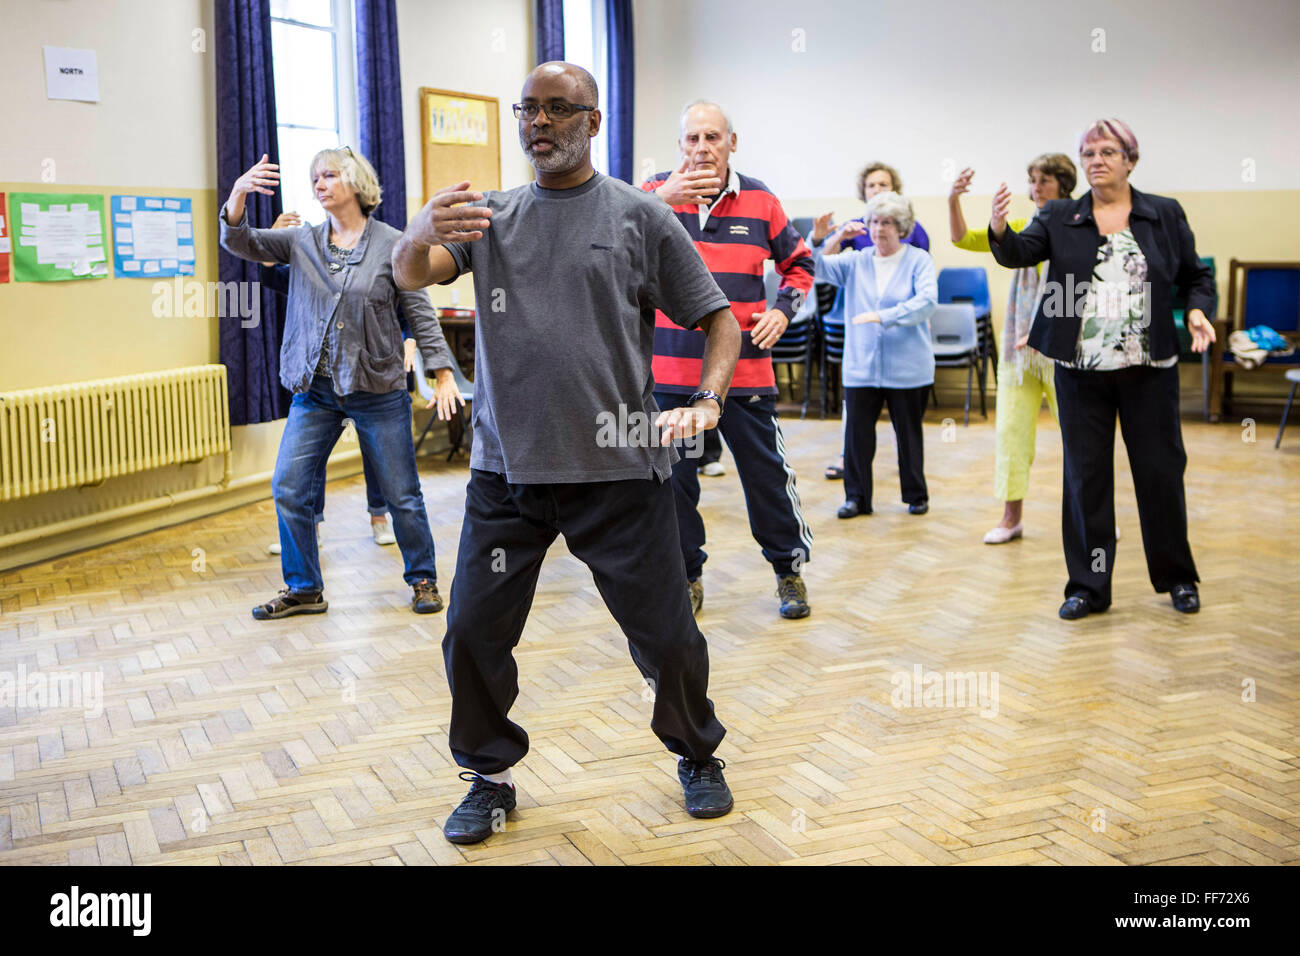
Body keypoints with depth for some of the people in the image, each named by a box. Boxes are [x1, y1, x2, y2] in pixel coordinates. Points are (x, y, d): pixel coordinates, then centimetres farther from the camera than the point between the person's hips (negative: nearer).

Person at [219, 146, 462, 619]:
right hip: (314, 390, 4)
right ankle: (303, 588, 17)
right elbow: (240, 242, -2)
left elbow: (420, 312, -2)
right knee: (287, 490, 2)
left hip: (378, 390, -3)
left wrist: (443, 374, -7)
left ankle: (423, 580, 23)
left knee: (401, 493, 4)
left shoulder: (391, 244, -3)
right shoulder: (302, 242, 7)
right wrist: (238, 194, -21)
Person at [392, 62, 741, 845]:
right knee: (474, 634, 3)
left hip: (619, 471, -2)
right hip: (507, 471, 3)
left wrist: (707, 400, -13)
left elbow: (720, 321, 5)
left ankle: (699, 757, 31)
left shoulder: (641, 217, 3)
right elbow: (408, 276, -3)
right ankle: (491, 777, 25)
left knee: (667, 635, 4)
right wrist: (423, 234, -27)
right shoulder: (492, 217, 11)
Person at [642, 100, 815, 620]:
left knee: (767, 473, 7)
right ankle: (686, 576, 24)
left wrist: (782, 310, 1)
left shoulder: (760, 201, 4)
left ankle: (790, 568, 26)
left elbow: (798, 263, 17)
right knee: (673, 478, 7)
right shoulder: (657, 194, -1)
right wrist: (660, 200, -35)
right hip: (672, 369, 0)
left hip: (745, 369, 0)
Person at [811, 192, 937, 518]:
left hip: (907, 367, -2)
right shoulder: (855, 261, 9)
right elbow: (817, 270, -1)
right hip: (861, 366, 3)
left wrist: (884, 316, -25)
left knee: (909, 432, 7)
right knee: (857, 432, 1)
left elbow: (927, 302, -16)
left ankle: (916, 495, 22)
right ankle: (857, 497, 12)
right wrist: (820, 241, -21)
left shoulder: (919, 260, -1)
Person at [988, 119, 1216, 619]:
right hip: (1081, 371, 0)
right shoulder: (1060, 217, 4)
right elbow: (1020, 252, -12)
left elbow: (1196, 275, 11)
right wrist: (999, 231, -33)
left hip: (1149, 370, 0)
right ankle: (1088, 586, 17)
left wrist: (1198, 310, -8)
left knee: (1161, 472, 7)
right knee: (1085, 475, 6)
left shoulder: (1166, 215, 4)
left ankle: (1176, 577, 26)